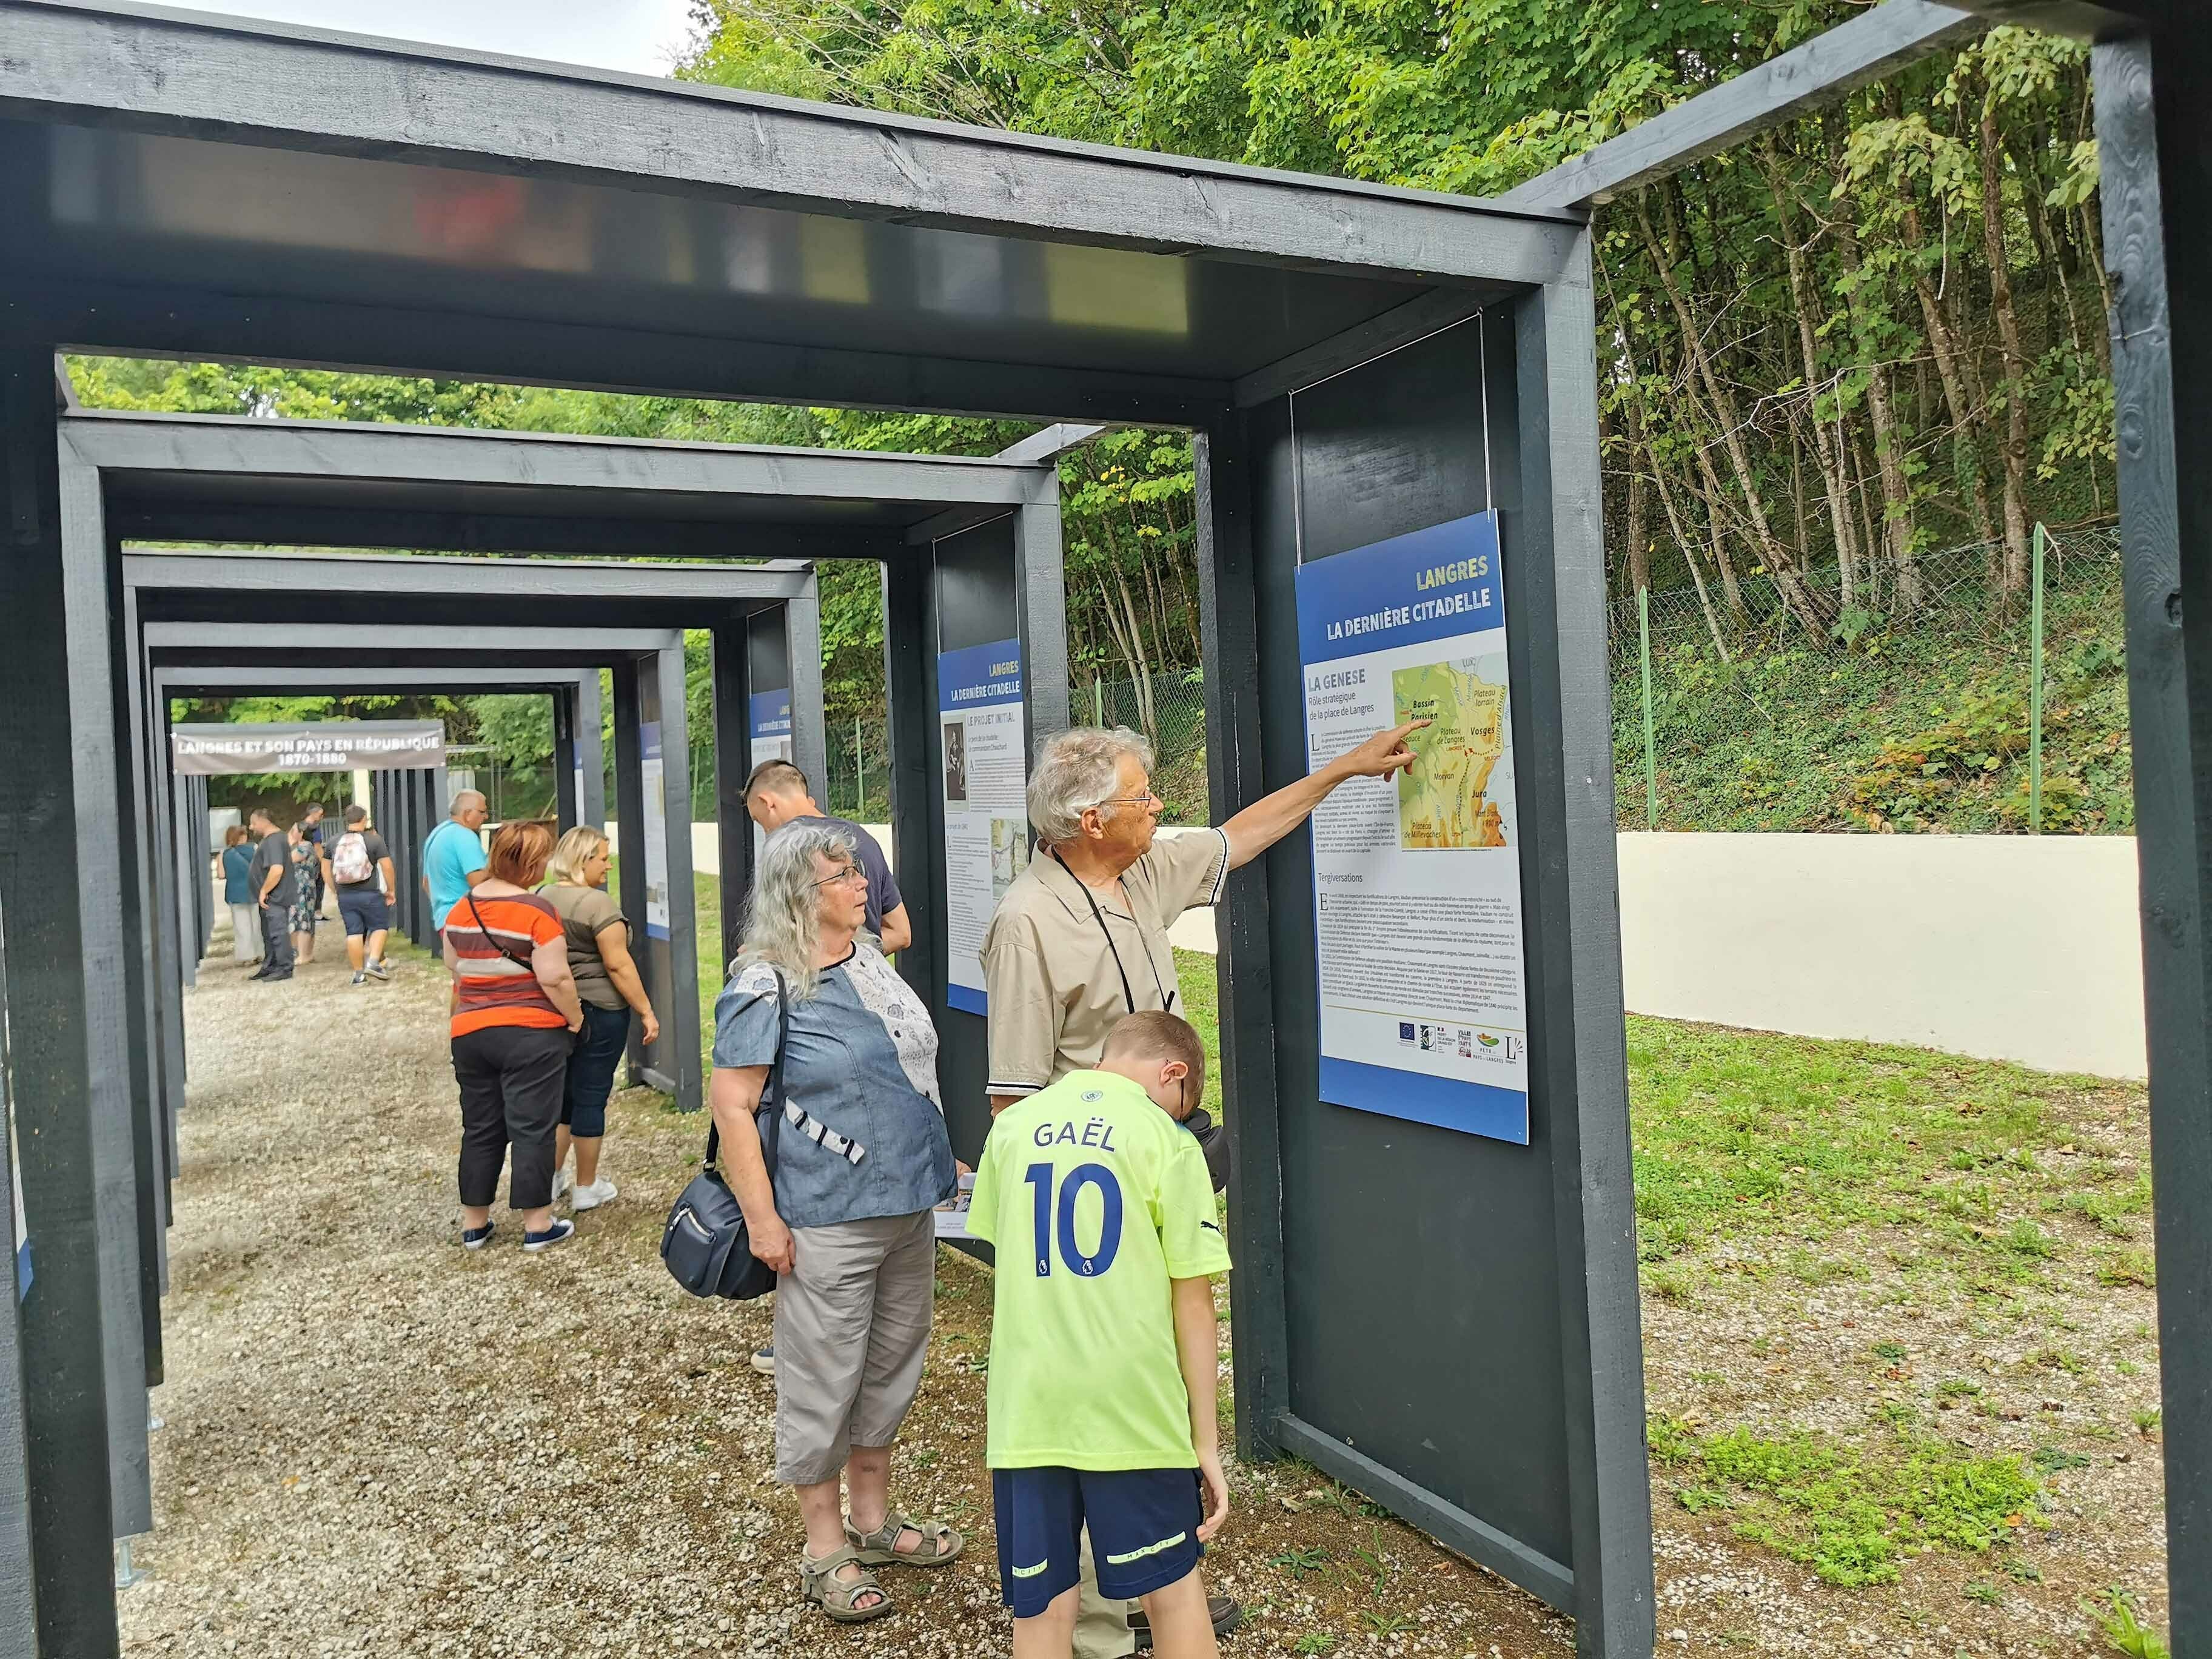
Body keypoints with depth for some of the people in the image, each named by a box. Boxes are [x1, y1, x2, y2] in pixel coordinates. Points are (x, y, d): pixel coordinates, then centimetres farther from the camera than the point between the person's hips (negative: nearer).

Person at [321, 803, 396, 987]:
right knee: (380, 926, 9)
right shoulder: (375, 840, -5)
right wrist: (391, 890, 4)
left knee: (354, 932, 7)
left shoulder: (334, 843, 8)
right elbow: (387, 867, -7)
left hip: (345, 896, 4)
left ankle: (358, 973, 10)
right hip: (370, 894, -4)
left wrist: (336, 891, 22)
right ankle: (374, 961, -9)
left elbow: (326, 870, 13)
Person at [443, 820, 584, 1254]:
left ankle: (474, 1224, 24)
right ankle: (537, 1226, 10)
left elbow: (453, 967, 15)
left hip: (470, 1033, 6)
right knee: (532, 1129, 3)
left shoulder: (460, 909, 4)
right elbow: (554, 977, -18)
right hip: (531, 1035, -6)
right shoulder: (537, 912, -16)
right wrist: (575, 1018, -4)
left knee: (480, 1130, 16)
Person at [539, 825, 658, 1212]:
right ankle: (587, 1188, 13)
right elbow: (618, 965, -19)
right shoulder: (597, 903, -17)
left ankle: (551, 1178, 25)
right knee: (591, 1096, 3)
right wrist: (646, 1012, -13)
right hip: (600, 1012, -7)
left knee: (563, 1092, 19)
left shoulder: (542, 897, 6)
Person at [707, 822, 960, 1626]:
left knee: (890, 1369, 19)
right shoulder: (766, 987, -15)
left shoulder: (868, 962, 9)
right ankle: (825, 1549, 23)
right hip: (828, 1220, -8)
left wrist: (933, 1164, 21)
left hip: (907, 1207, 8)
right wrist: (762, 1220, -18)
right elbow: (731, 1106, -17)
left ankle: (874, 1520, 36)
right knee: (822, 1382, 6)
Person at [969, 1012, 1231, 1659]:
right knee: (1173, 1589, 16)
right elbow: (1193, 1306, -6)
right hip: (1133, 1407, -3)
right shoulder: (1168, 1143, -6)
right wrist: (1206, 1441, 0)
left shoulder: (1012, 1126, 5)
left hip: (1027, 1406, 3)